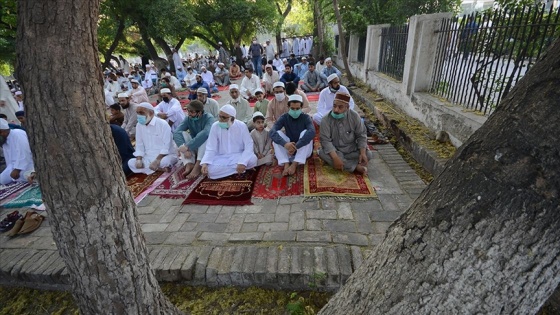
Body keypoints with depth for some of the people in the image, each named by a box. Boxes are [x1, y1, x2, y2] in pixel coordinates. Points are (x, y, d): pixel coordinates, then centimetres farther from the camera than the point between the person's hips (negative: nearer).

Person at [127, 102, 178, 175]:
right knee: (131, 162, -17)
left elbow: (166, 146, -18)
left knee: (164, 161, -39)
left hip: (166, 156, -6)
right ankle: (159, 168, -19)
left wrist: (157, 161, -27)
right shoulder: (139, 125, 5)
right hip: (149, 158, 6)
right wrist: (139, 160, -9)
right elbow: (139, 145, 9)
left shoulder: (163, 124, -13)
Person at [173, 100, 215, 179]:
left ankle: (198, 166, -38)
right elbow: (176, 132, -19)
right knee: (182, 133, -18)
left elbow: (205, 133, -39)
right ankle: (189, 164, -29)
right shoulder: (188, 118, -5)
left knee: (205, 136, -32)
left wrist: (187, 146, -41)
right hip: (193, 148, 4)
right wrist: (185, 149, -35)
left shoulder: (209, 118, -19)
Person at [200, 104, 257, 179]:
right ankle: (236, 168, -14)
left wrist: (242, 162, -30)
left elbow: (248, 146, -14)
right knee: (210, 170, -30)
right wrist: (205, 163, -25)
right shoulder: (215, 126, -6)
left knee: (252, 159, -33)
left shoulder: (241, 126, -9)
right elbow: (210, 149, -6)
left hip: (238, 156, -2)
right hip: (221, 158, 2)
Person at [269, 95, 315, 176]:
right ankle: (286, 164, -35)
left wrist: (296, 146, -41)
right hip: (288, 149, 2)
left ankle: (294, 164, -35)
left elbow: (312, 132, -31)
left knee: (306, 133, -28)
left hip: (304, 150, -1)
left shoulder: (305, 117, -9)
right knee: (277, 134, -21)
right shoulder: (284, 117, -4)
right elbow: (272, 132, -22)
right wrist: (285, 144, -40)